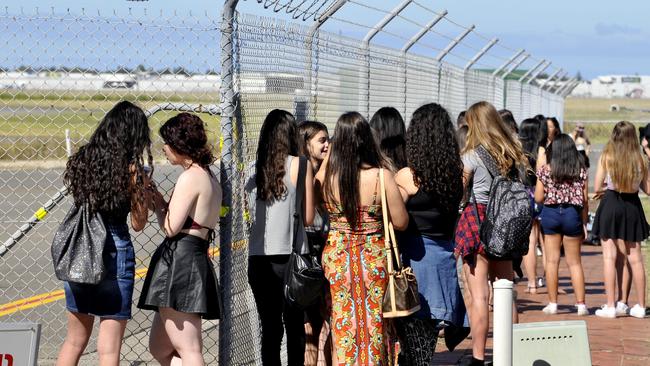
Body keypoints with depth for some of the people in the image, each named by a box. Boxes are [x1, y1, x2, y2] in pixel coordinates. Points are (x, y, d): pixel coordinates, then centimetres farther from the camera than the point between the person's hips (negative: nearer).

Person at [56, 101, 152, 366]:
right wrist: (143, 187, 7)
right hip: (114, 253, -5)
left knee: (74, 341, 20)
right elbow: (138, 223, -6)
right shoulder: (131, 170, -10)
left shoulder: (81, 160, 3)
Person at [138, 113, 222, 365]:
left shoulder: (190, 177, -10)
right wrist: (161, 202, 14)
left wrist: (157, 202, 3)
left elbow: (171, 228, -14)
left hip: (179, 261, -10)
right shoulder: (210, 179, 21)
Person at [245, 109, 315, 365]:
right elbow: (308, 218, -2)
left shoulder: (255, 169, 6)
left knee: (269, 327, 7)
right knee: (294, 326, 7)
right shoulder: (300, 164, -3)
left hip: (258, 258, 3)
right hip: (291, 255, -3)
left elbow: (252, 214, 8)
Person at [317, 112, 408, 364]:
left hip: (336, 257, 2)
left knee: (343, 325, 11)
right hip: (374, 259, -1)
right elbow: (401, 222, -10)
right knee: (374, 323, 12)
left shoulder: (326, 175, -10)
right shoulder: (381, 176, -15)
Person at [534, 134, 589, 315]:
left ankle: (552, 304, 7)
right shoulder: (581, 171, -1)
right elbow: (585, 201, 0)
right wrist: (583, 224, 9)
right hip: (572, 214, 1)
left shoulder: (545, 170, -3)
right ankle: (581, 304, 5)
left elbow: (538, 198, -3)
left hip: (550, 213, -1)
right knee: (574, 262, 8)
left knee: (552, 260, 6)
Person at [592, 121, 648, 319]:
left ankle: (610, 306, -3)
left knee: (609, 256, 1)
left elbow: (597, 188, -7)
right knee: (635, 258, 10)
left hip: (610, 205, -2)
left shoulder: (606, 157, -8)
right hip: (632, 207, 3)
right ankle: (640, 306, 16)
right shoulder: (640, 160, -3)